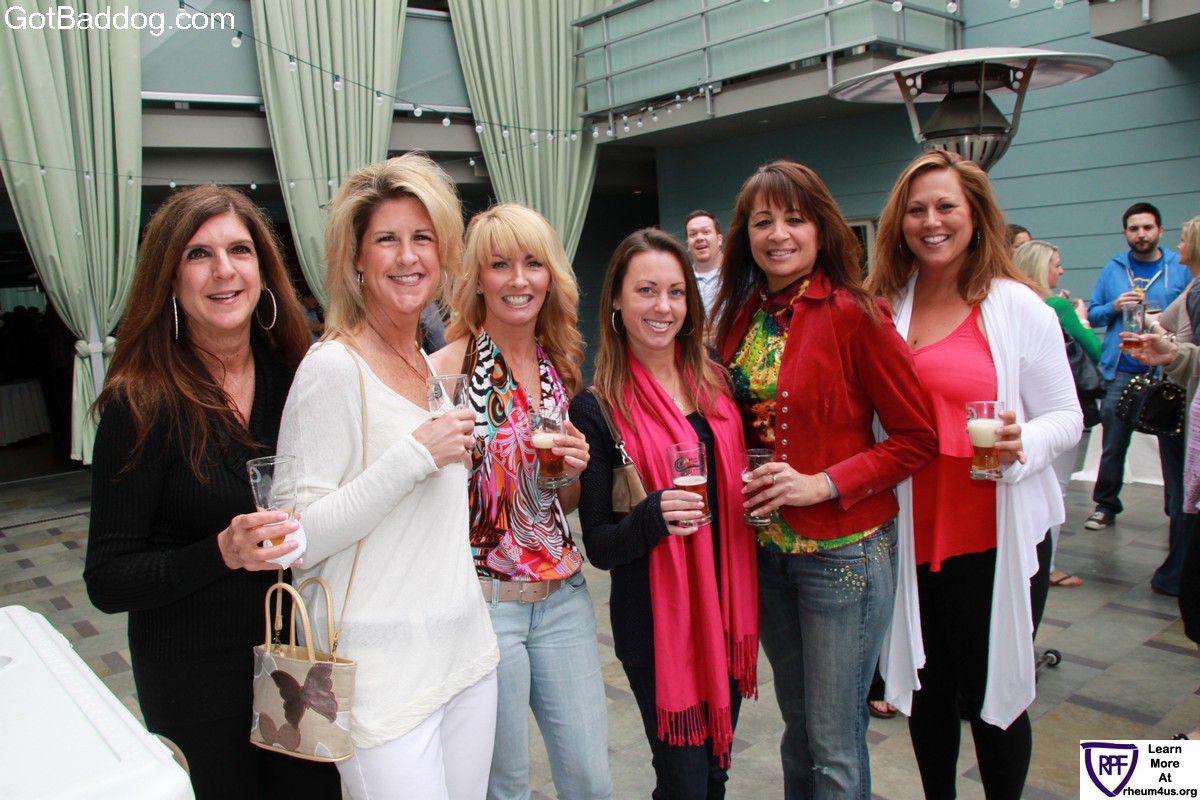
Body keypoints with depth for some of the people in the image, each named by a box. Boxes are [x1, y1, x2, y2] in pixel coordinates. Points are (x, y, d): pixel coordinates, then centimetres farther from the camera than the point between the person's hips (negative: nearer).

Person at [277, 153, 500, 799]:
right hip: (384, 676, -7)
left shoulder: (439, 366, 9)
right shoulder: (333, 367, -14)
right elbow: (298, 539, -18)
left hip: (466, 652, 7)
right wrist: (415, 454, -23)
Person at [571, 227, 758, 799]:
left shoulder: (712, 382, 3)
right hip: (656, 619, -5)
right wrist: (654, 516, -28)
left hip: (727, 606, 5)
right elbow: (599, 545, -10)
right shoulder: (597, 408, -11)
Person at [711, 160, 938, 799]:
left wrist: (825, 484, -20)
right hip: (766, 547, 6)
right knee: (797, 725, 20)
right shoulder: (741, 318, 6)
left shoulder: (854, 315, -13)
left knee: (835, 746, 5)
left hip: (843, 550, -5)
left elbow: (917, 435, -11)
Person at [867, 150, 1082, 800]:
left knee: (991, 695, 8)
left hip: (995, 538, -3)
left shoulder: (1016, 306, -4)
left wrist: (1021, 443, -22)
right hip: (911, 534, 3)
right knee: (925, 689, 15)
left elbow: (1066, 417, -3)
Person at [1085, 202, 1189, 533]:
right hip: (1120, 372, 1)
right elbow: (1092, 314, 12)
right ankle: (1106, 505, 21)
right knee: (1113, 444, 6)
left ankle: (1180, 515, 10)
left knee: (1173, 444, -2)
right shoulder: (1113, 269, 10)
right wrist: (1114, 307, -8)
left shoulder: (1181, 268, 6)